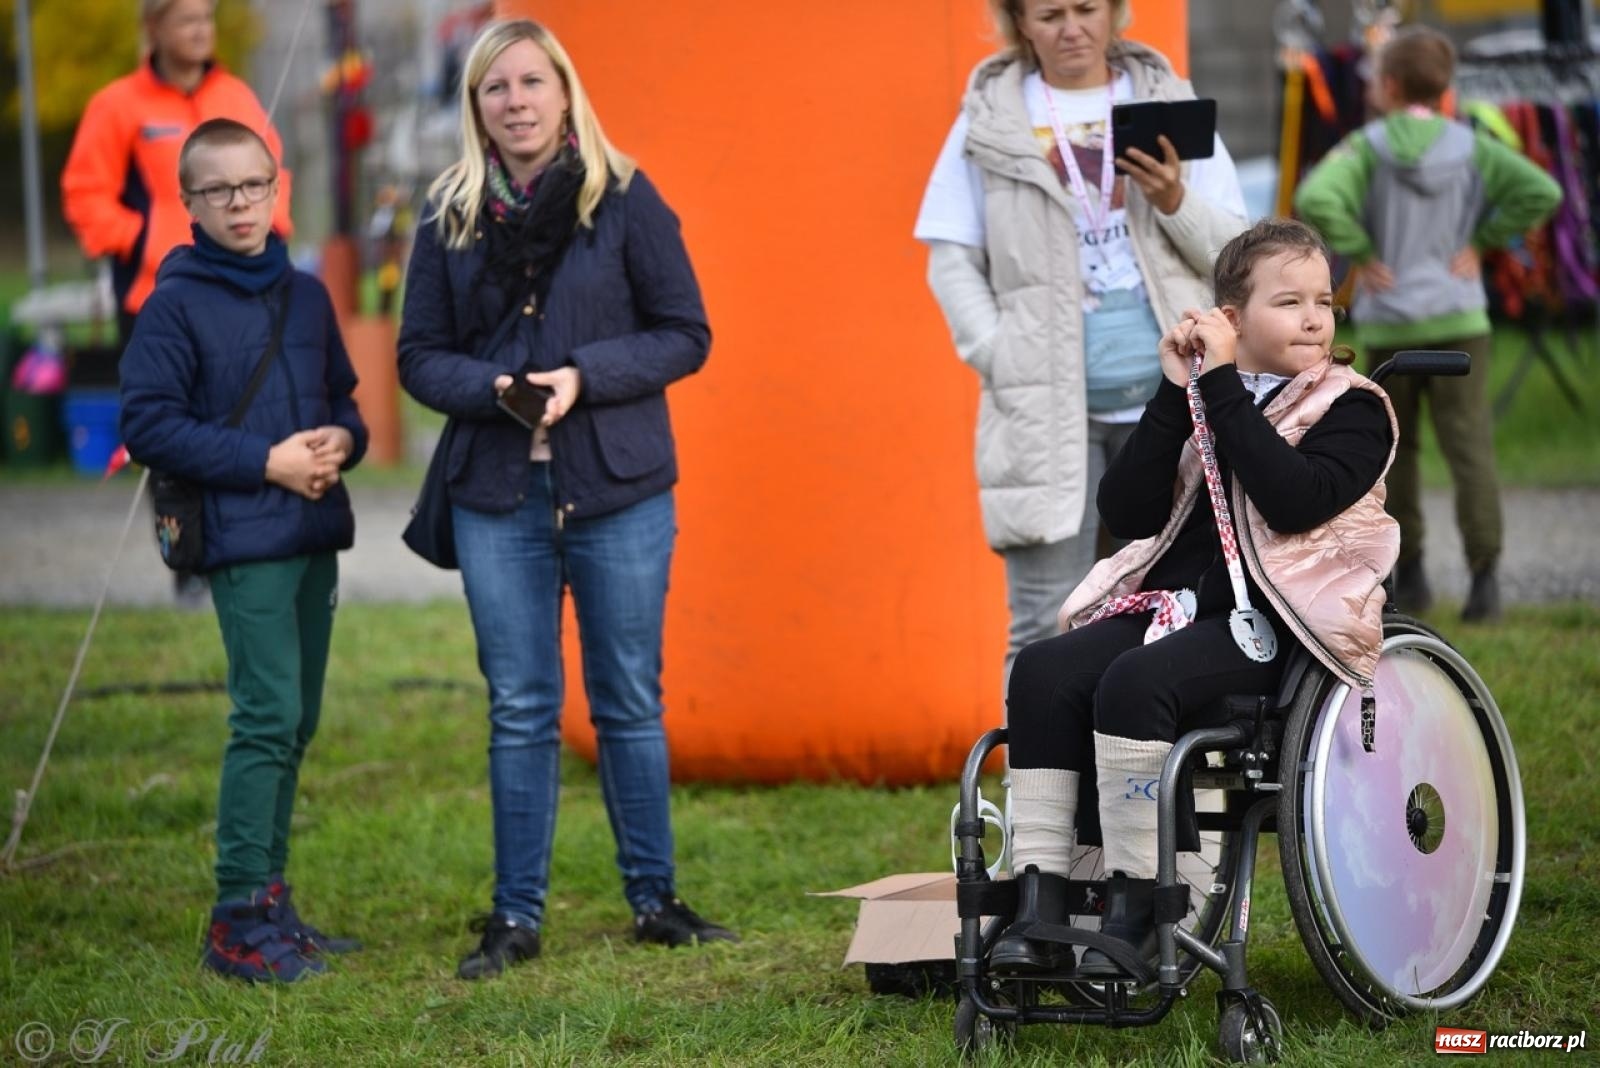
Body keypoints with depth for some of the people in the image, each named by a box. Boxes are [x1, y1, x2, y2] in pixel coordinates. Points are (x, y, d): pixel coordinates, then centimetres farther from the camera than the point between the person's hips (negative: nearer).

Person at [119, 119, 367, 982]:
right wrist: (265, 461, -14)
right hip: (243, 540, -6)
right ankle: (239, 920, -7)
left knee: (295, 723, 10)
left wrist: (342, 440, -3)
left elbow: (343, 396, 20)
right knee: (268, 718, -12)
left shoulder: (306, 296, 12)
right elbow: (148, 424, -10)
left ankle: (267, 899, 20)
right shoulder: (175, 304, -6)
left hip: (314, 536, 6)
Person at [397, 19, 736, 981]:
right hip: (498, 496, 1)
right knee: (520, 709, 5)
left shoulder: (625, 199, -1)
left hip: (619, 492, -1)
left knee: (630, 701, 6)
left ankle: (654, 898, 18)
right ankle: (516, 916, 12)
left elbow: (686, 333, -2)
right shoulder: (450, 216, 5)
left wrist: (582, 378, -15)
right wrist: (491, 388, -14)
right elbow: (421, 357, 6)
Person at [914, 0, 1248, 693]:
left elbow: (1235, 251, 8)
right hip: (1046, 404, -2)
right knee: (1047, 623, -6)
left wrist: (1176, 202, -11)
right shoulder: (989, 120, 5)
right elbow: (952, 262, 4)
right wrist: (999, 359, -9)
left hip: (1167, 400, 2)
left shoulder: (1169, 105, 9)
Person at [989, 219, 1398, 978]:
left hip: (1274, 621, -6)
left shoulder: (1353, 409, 1)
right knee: (1044, 671, -19)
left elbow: (1293, 501, -19)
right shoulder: (1201, 400, 15)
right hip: (1174, 600, 6)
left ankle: (1135, 907, -24)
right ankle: (1038, 899, -23)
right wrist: (1175, 393, -4)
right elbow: (1125, 511, 3)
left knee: (1135, 682, -31)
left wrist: (1223, 384, -14)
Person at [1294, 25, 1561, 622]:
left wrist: (1360, 254, -11)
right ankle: (1483, 574, -15)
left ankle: (1408, 574, 17)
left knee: (1394, 451, 14)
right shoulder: (1472, 149, -1)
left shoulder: (1365, 149, -8)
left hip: (1386, 326, -1)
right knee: (1470, 447, -2)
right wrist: (1482, 242, -2)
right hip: (1458, 321, 1)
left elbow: (1316, 200, -25)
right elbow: (1542, 192, -9)